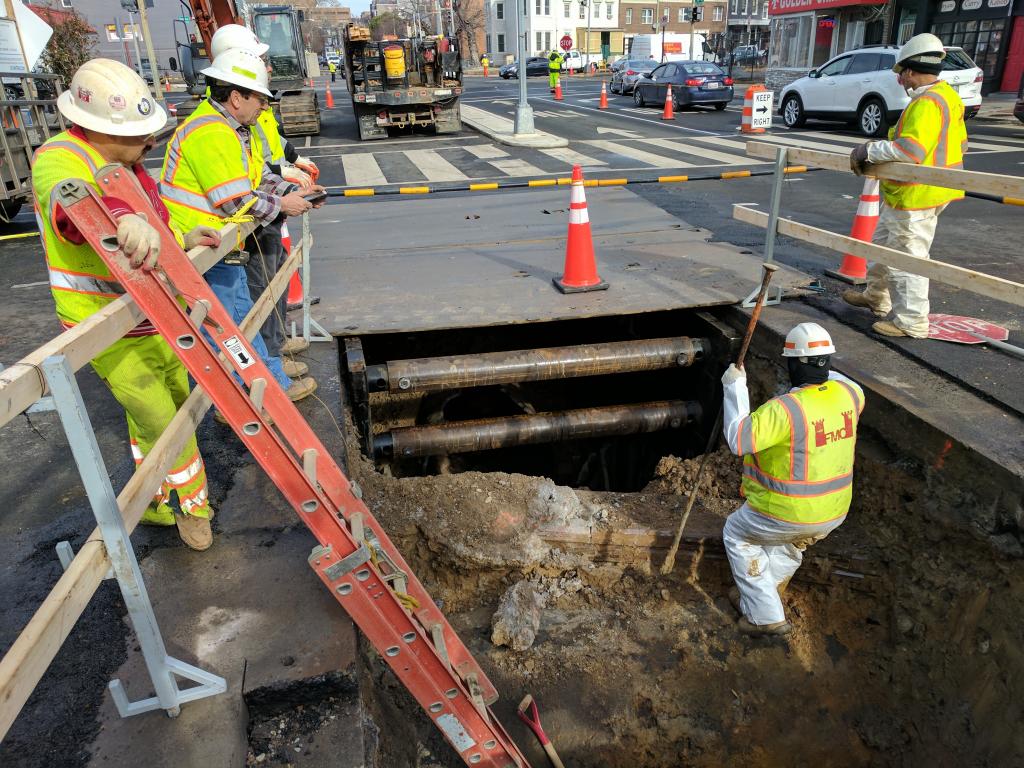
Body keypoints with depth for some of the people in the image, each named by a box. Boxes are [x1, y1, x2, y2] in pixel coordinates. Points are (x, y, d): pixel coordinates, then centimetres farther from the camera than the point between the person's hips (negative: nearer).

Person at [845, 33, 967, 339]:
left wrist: (868, 151, -21)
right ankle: (877, 297, 39)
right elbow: (961, 144, 19)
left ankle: (912, 322, 6)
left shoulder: (926, 102, -21)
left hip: (915, 195, -11)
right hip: (926, 191, 11)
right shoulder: (947, 96, 13)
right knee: (884, 243, 24)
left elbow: (911, 149, -32)